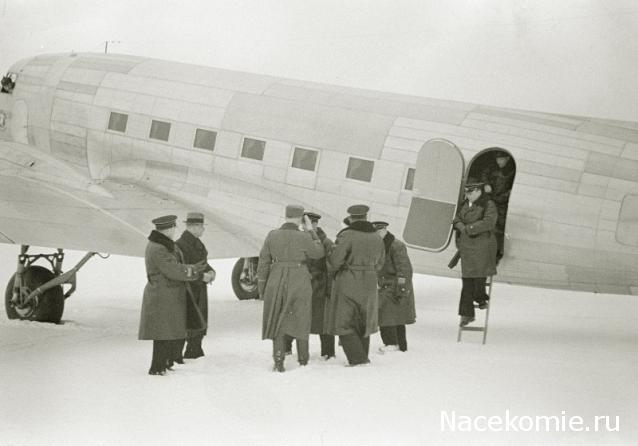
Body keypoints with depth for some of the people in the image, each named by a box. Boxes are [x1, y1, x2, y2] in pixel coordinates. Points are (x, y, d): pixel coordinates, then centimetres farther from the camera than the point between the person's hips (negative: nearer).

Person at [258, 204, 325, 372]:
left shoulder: (272, 235, -4)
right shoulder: (304, 237, -12)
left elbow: (264, 262, 1)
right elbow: (319, 253, 4)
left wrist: (262, 287, 10)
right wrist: (311, 232, 10)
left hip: (276, 283, 2)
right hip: (299, 283, -2)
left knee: (277, 322, 12)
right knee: (300, 320, 16)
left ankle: (278, 362, 3)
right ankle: (303, 358, 26)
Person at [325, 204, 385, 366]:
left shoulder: (346, 236, -15)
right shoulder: (377, 239, 5)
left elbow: (334, 261, -16)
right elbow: (378, 264, 13)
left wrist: (332, 269, 6)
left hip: (347, 285, -6)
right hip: (369, 285, 6)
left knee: (344, 324, 2)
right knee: (363, 323, 18)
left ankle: (358, 359, -6)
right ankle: (362, 358, 24)